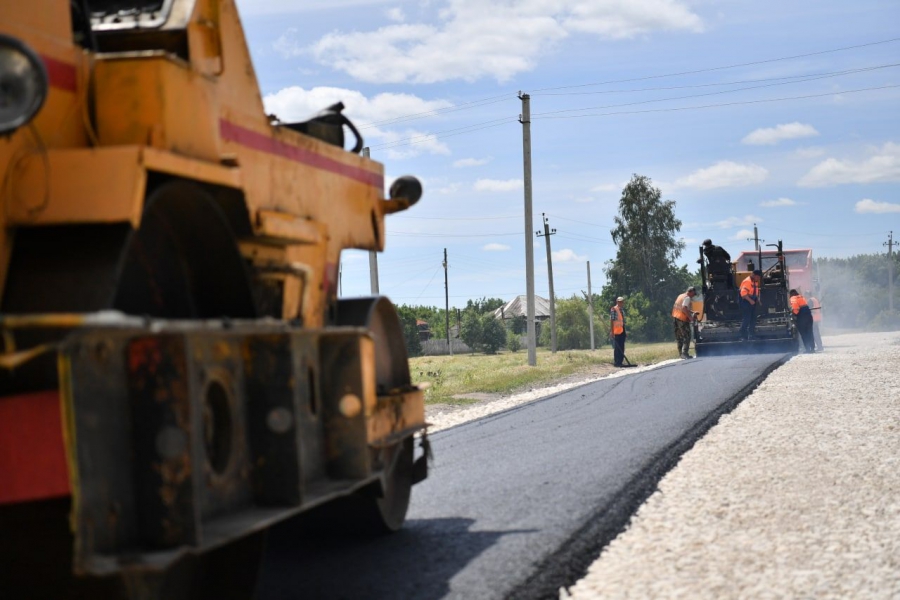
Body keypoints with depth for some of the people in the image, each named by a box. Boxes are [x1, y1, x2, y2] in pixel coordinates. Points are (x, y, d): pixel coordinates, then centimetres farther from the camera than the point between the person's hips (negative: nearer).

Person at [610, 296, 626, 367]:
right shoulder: (614, 310, -9)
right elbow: (611, 321, -12)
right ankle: (616, 362, 1)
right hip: (616, 332, -8)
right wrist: (612, 331, -17)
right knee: (617, 347, -4)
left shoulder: (622, 310, 15)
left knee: (622, 348, 9)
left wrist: (624, 331, 16)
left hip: (622, 331, 8)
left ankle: (620, 362, 14)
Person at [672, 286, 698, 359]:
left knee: (679, 337, 14)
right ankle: (685, 353, -10)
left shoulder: (681, 296, 18)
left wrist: (692, 312, 25)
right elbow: (684, 308, -24)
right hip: (682, 319, -9)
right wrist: (690, 317, -20)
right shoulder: (687, 298, -11)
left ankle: (681, 353, 19)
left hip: (675, 317, 9)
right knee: (687, 336, -4)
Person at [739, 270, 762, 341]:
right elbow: (743, 293, -25)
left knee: (753, 319, 12)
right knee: (746, 319, -9)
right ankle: (743, 336, -6)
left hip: (752, 302, 10)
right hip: (746, 302, -10)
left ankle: (752, 335, 20)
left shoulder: (756, 282, 13)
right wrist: (750, 300, -27)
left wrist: (757, 298, 8)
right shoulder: (747, 282, -18)